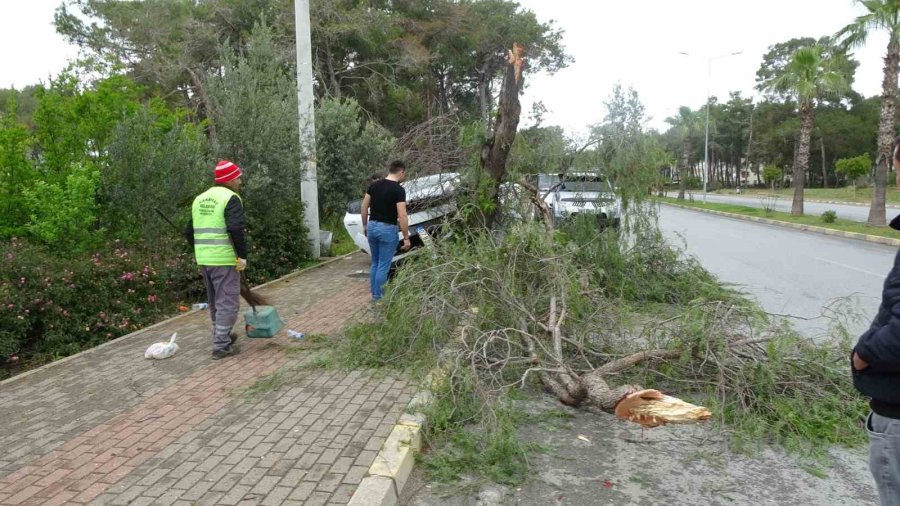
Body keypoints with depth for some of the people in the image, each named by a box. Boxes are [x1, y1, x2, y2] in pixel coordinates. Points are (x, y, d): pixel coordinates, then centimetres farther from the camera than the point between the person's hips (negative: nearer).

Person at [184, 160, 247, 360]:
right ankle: (222, 346, 1)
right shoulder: (230, 198, -10)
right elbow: (237, 229, -23)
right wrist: (242, 255, -16)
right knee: (227, 302, -1)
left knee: (215, 301, 21)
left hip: (203, 259, 8)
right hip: (224, 259, -8)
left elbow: (189, 232, 18)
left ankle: (222, 336, 35)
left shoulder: (200, 199, 15)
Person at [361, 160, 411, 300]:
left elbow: (364, 207, 9)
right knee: (383, 266, 2)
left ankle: (374, 293, 25)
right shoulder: (399, 189, -15)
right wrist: (406, 238, -13)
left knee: (375, 263, 19)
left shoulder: (374, 185, 5)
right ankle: (378, 297, 8)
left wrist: (364, 225, 19)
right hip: (388, 229, -7)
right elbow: (402, 216, -19)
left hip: (372, 227, 7)